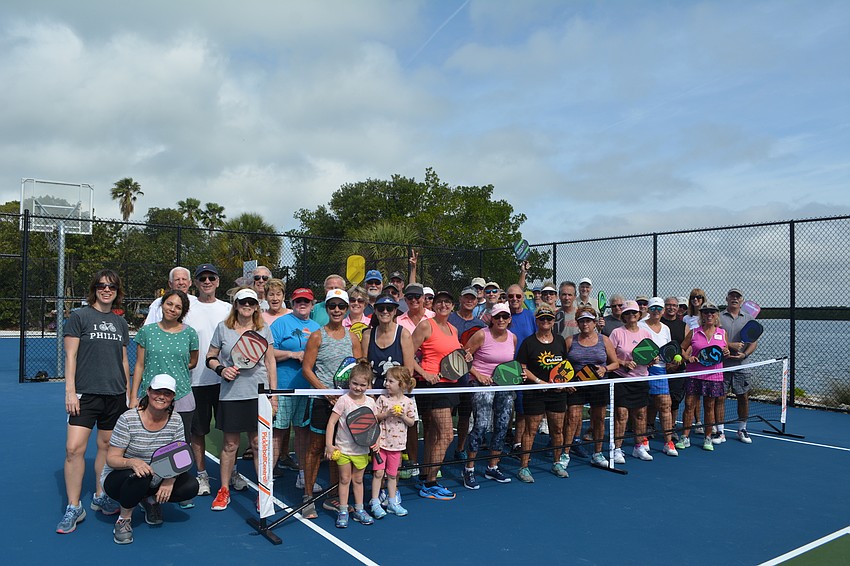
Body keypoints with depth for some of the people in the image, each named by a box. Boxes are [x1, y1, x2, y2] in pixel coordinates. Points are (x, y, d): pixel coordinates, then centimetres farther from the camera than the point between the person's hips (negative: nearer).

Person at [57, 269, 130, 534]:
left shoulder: (121, 323, 12)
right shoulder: (79, 316, -1)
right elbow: (70, 356, -4)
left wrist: (129, 392, 17)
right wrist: (70, 390, -10)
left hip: (115, 395, 4)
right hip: (85, 393, -4)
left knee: (107, 445, 9)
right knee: (74, 448, -9)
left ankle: (100, 497, 26)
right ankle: (74, 507, 4)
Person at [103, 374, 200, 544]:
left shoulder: (175, 421, -7)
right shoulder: (128, 419, -19)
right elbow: (111, 459, -19)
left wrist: (170, 480, -26)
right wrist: (132, 462, -41)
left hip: (156, 479, 4)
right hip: (119, 478, -4)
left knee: (191, 487, -18)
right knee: (141, 475, -38)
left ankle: (150, 500, 9)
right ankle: (124, 519, -11)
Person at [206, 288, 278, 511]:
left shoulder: (263, 329, 6)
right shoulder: (223, 328, 4)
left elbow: (270, 363, 8)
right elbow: (210, 358, 10)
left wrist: (273, 393, 5)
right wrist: (221, 369, -11)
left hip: (258, 393, 0)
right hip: (231, 394, 0)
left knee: (258, 443, 4)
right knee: (230, 444, 6)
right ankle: (224, 491, 22)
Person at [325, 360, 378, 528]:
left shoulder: (370, 402, 0)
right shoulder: (343, 400, -13)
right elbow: (332, 422, -13)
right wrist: (329, 444, -17)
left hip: (362, 449, 3)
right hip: (343, 448, -3)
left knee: (358, 479, 15)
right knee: (345, 479, 6)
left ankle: (359, 510, 26)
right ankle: (343, 512, 18)